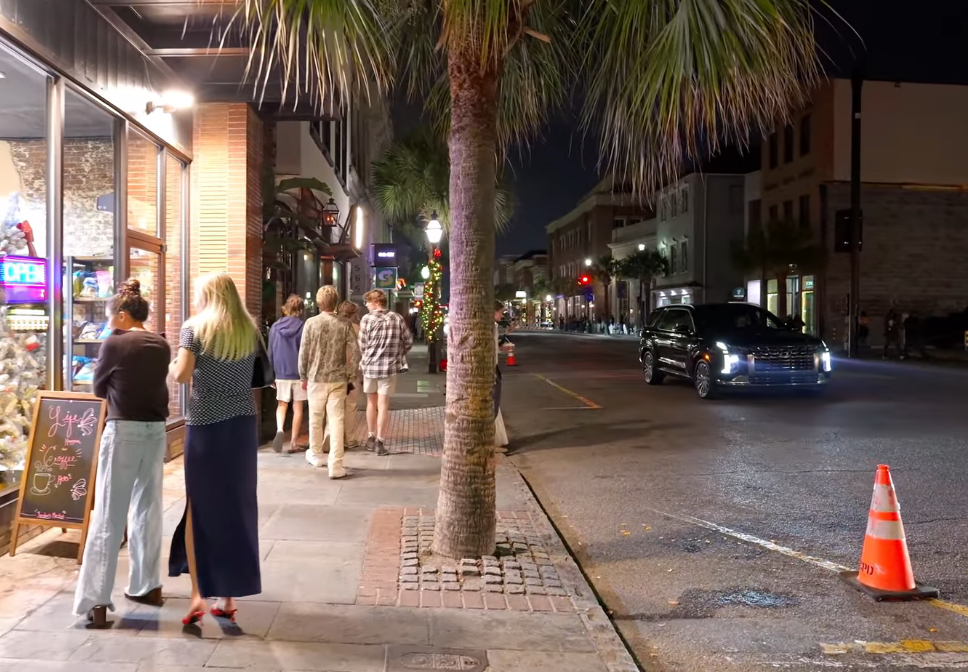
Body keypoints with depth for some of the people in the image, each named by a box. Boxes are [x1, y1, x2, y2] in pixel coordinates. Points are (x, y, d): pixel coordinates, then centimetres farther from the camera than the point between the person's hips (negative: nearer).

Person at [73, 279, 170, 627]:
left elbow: (98, 388, 4)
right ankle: (147, 585, 26)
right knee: (148, 510, 16)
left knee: (108, 516, -2)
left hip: (123, 431, -6)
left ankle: (96, 601, -1)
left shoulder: (115, 344, -9)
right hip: (156, 431, 6)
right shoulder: (161, 346, 6)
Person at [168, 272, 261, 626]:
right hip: (243, 424, 4)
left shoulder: (195, 328, -4)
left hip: (206, 425, -3)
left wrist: (170, 364, 6)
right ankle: (229, 595, 16)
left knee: (200, 507, 8)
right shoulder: (250, 330, 8)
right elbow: (256, 376, 11)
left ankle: (199, 593, 5)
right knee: (237, 507, 9)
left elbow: (182, 375, -14)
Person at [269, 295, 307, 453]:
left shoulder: (275, 327, 0)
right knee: (297, 408, 9)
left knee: (281, 405, 16)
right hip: (299, 374, -2)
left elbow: (270, 353, 5)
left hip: (281, 373, 2)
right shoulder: (303, 327, -8)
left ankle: (280, 430, -11)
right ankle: (294, 442, 11)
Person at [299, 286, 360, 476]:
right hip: (338, 379, 0)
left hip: (316, 378, 0)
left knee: (316, 419, 17)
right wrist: (350, 375, 6)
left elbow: (303, 352, -4)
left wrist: (303, 376, 8)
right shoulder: (344, 325, -4)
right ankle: (336, 465, -4)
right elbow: (355, 353, -5)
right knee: (336, 421, -1)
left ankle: (315, 454, 35)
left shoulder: (311, 323, -6)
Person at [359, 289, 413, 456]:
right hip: (389, 367, 0)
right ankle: (380, 442, 2)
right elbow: (409, 342, 2)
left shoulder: (367, 319, -5)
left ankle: (371, 438, 26)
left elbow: (362, 345, -3)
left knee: (371, 402, 17)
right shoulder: (397, 319, 0)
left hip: (370, 366, 0)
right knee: (383, 405, 3)